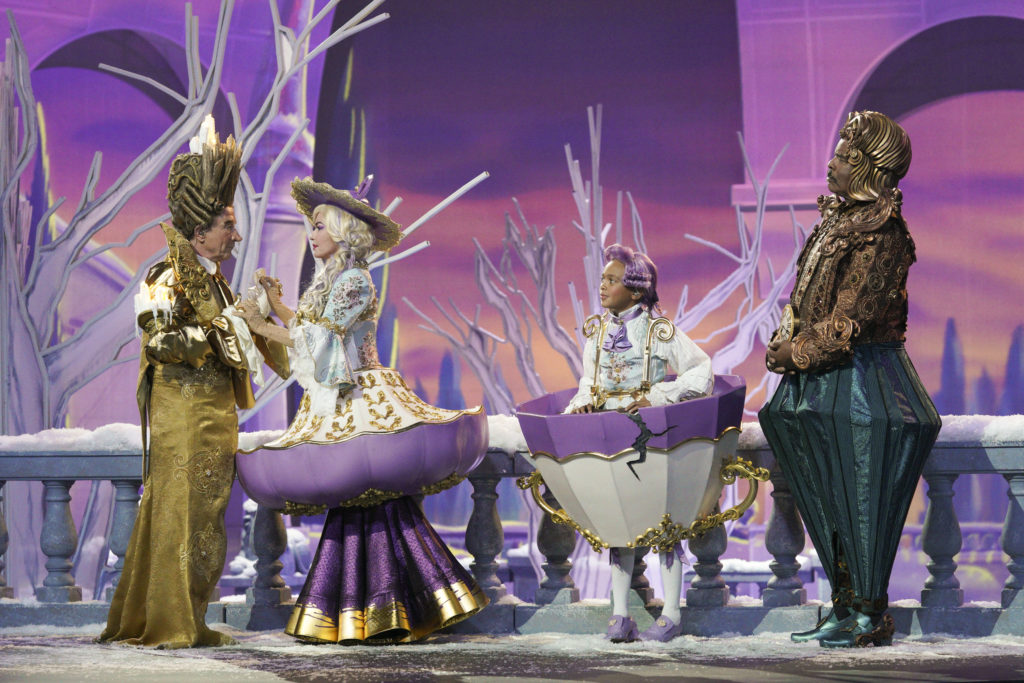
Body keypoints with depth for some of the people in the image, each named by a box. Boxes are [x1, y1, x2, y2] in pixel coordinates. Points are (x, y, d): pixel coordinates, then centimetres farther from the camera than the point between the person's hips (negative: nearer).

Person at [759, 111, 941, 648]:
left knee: (858, 499, -6)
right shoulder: (836, 219, 12)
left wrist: (796, 354, -11)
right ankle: (844, 607, 18)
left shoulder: (880, 236, -16)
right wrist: (785, 339, 4)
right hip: (823, 381, 9)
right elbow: (804, 297, 19)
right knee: (828, 500, 12)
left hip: (860, 379, -9)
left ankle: (872, 615, 0)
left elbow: (848, 322, -19)